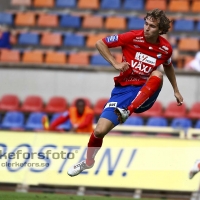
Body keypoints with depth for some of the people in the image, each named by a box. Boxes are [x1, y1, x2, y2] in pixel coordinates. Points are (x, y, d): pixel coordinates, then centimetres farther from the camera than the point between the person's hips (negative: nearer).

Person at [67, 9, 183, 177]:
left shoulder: (165, 48, -5)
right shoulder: (133, 37, -12)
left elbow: (168, 67, 19)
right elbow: (100, 43, -5)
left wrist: (176, 91, 21)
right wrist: (115, 64, -14)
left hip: (145, 95, 1)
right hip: (123, 89, -1)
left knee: (157, 75, -32)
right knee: (99, 131, -11)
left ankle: (127, 112, -34)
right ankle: (88, 162, 19)